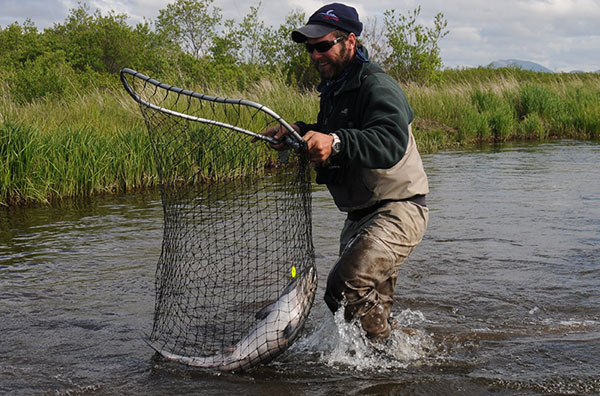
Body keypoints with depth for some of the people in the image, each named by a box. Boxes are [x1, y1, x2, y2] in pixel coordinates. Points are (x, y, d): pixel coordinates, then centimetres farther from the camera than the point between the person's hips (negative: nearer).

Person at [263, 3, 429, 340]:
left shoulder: (377, 85, -18)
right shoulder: (333, 89, 13)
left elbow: (391, 143, -36)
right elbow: (328, 138, 25)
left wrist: (335, 142, -50)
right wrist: (300, 133, 5)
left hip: (398, 211, -10)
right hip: (360, 216, 10)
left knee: (347, 286, -24)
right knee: (372, 304, 17)